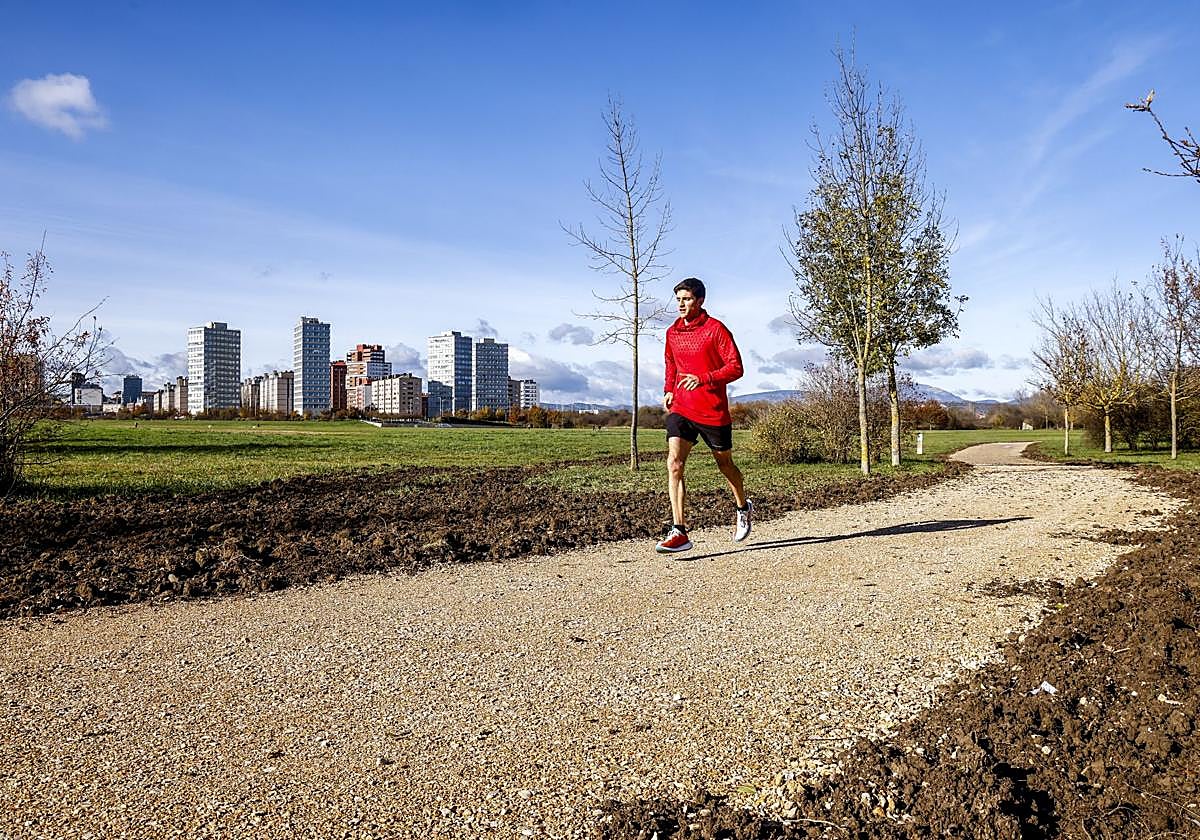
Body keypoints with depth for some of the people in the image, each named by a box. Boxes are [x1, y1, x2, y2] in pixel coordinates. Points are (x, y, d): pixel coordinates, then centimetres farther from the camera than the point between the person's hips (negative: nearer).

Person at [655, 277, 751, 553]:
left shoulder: (715, 329, -9)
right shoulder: (672, 332, 9)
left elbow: (736, 367, -13)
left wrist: (703, 379, -26)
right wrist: (669, 389, 9)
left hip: (713, 411, -4)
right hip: (680, 409, 4)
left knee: (725, 464, 14)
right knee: (674, 464, -14)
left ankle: (743, 508, 44)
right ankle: (679, 533, -15)